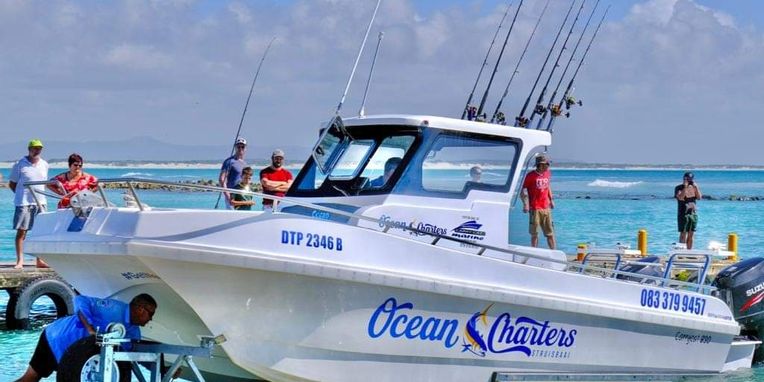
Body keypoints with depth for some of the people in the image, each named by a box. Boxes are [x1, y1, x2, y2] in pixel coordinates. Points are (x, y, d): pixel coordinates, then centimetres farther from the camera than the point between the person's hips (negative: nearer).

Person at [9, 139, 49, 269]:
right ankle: (20, 260, -1)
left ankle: (40, 260, 9)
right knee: (21, 231, -4)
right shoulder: (20, 164, -2)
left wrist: (40, 194, 11)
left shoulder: (44, 165, 11)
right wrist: (22, 194, -3)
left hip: (40, 201, 4)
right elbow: (11, 184, 4)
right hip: (23, 203, -4)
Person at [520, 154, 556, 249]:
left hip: (546, 208, 5)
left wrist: (551, 199, 22)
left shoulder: (548, 174, 8)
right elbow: (523, 190, -10)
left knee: (550, 232, 7)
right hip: (535, 209, -5)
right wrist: (525, 204, -20)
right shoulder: (531, 175, -9)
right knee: (534, 233, 3)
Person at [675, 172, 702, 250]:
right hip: (683, 214, -5)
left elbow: (699, 197, -1)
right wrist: (685, 187, -23)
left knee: (691, 235, 7)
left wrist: (696, 187, -9)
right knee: (683, 234, -7)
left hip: (693, 214, 5)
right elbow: (681, 198, -22)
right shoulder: (679, 188, -5)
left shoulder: (694, 187, 9)